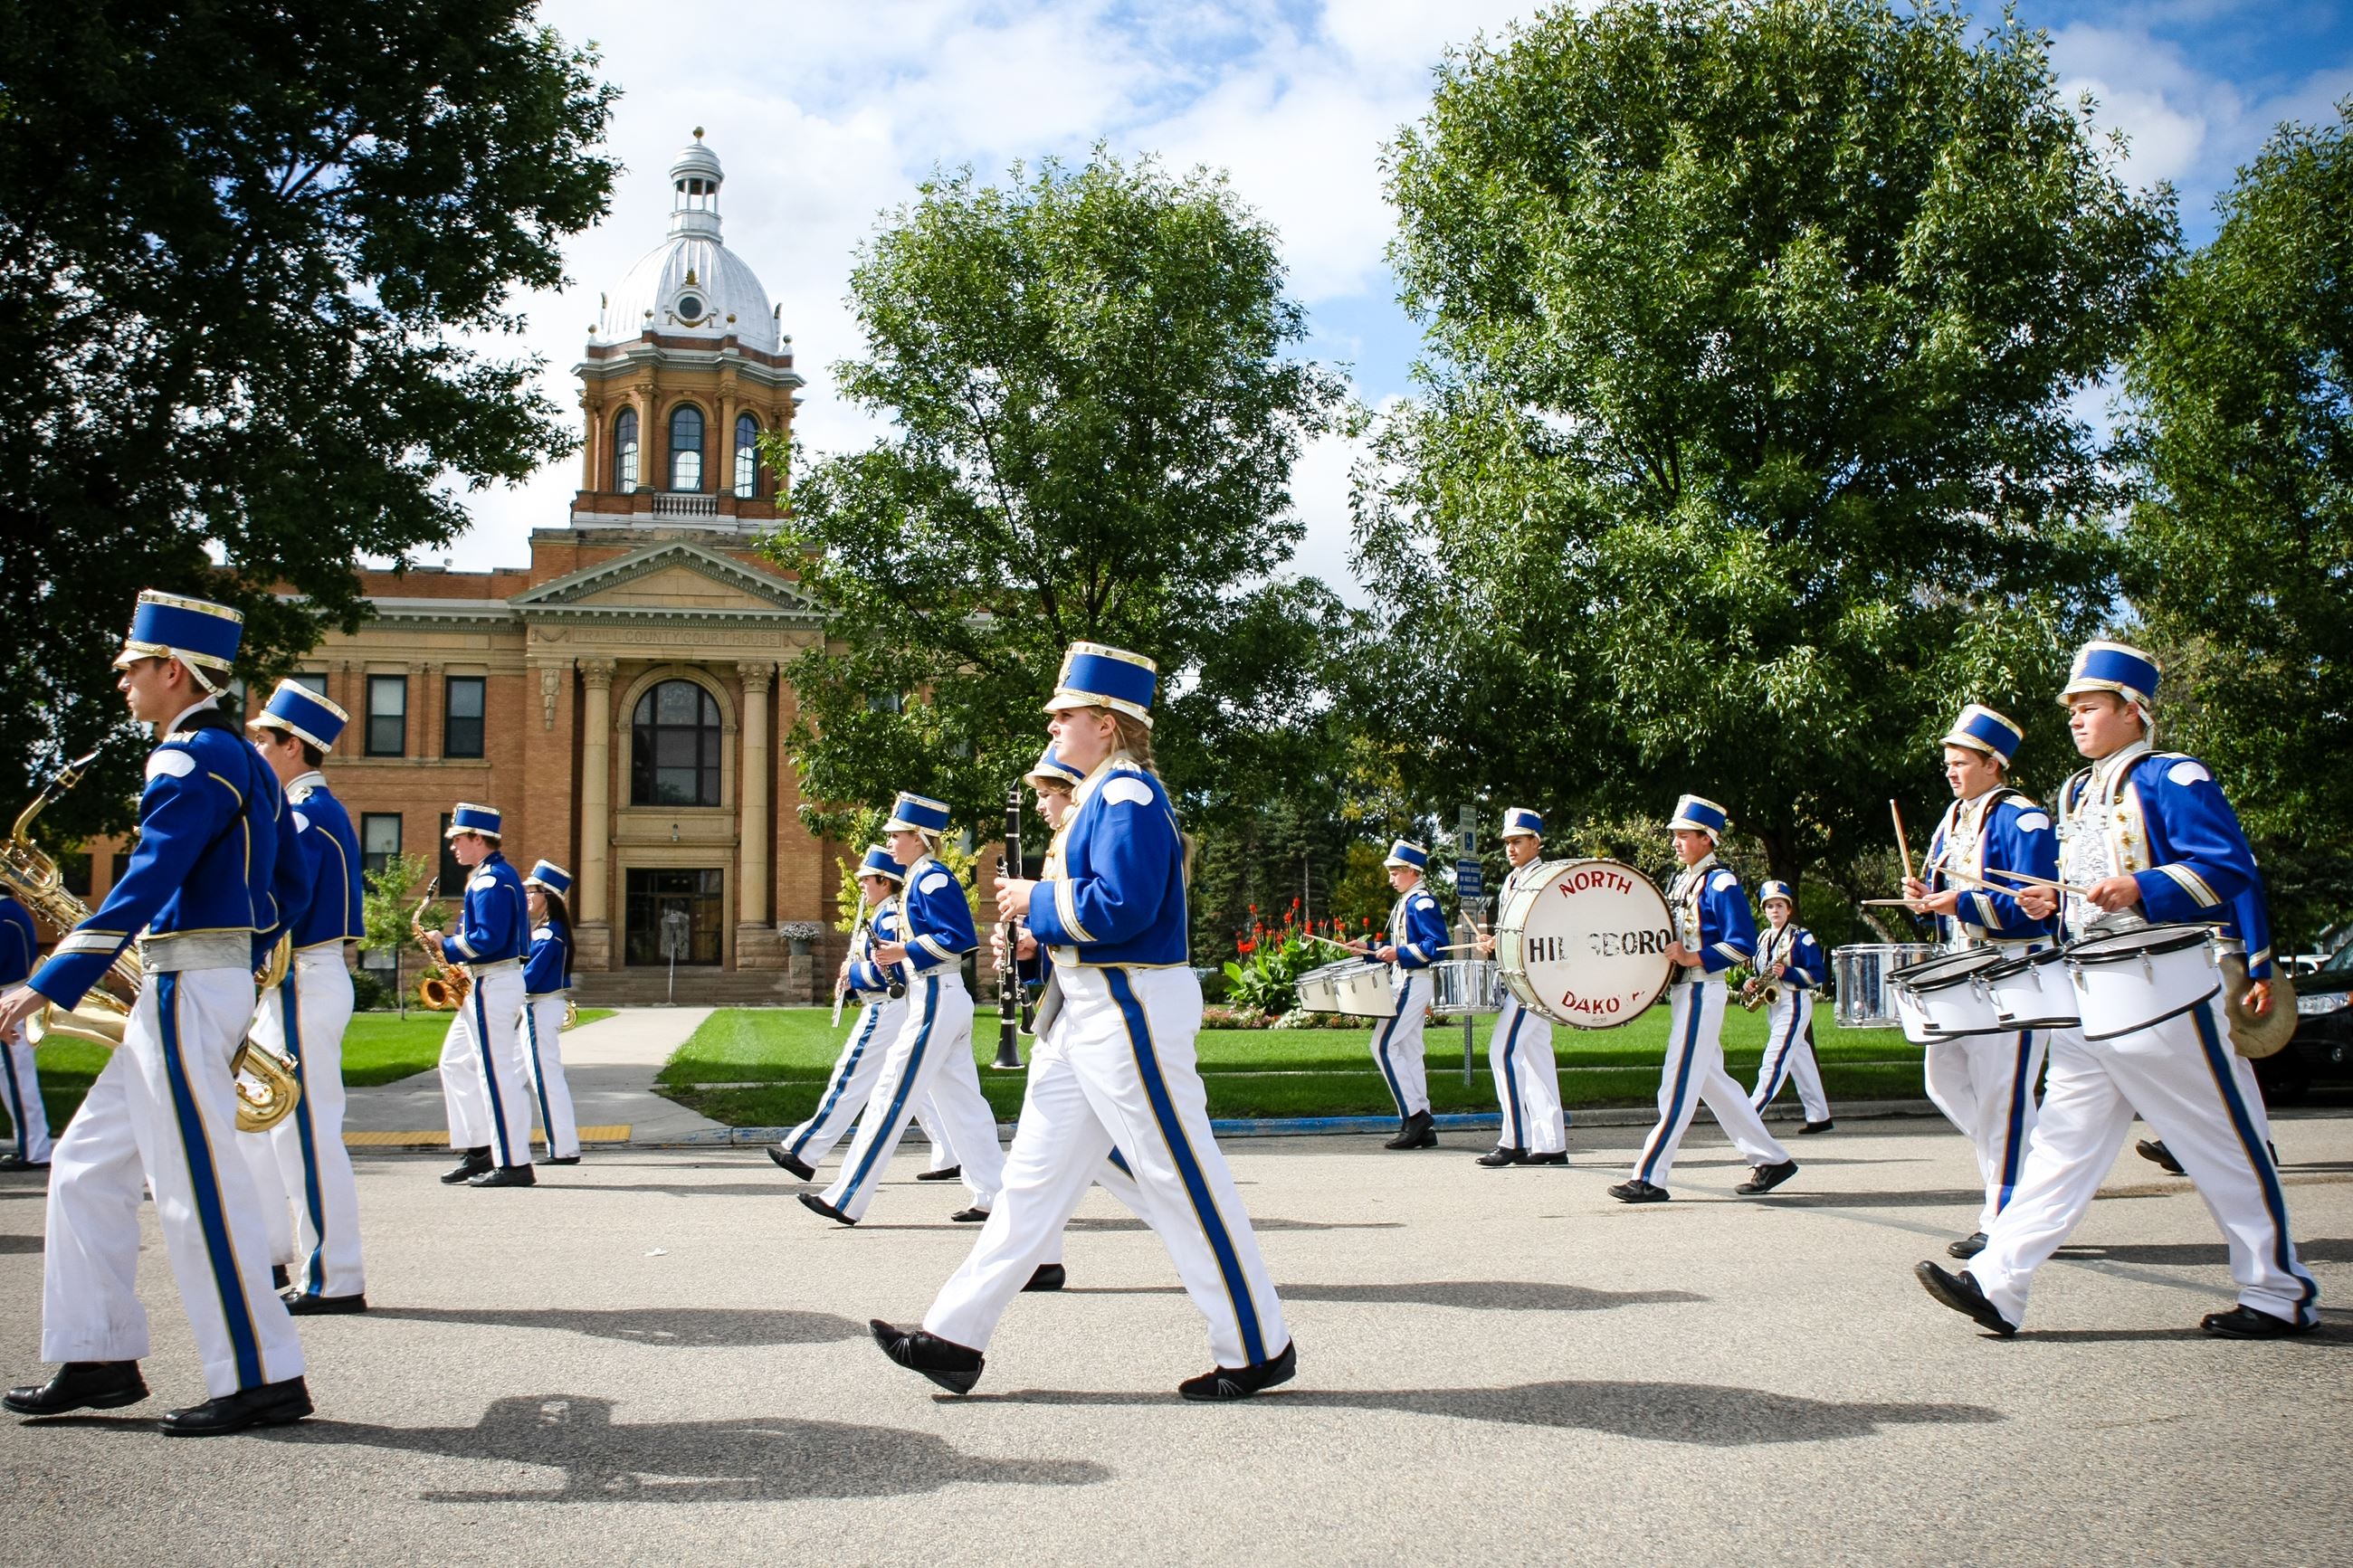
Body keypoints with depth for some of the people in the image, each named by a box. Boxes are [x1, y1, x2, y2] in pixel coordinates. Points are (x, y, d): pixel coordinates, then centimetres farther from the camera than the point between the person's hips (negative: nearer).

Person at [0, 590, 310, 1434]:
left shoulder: (195, 758, -14)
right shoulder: (238, 758, 16)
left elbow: (146, 885, -23)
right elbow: (284, 890, 20)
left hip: (187, 994, -10)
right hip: (193, 990, 10)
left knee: (199, 1189, -6)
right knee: (87, 1168, 14)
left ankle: (263, 1380, -1)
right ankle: (99, 1361, 18)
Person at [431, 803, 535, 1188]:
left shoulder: (492, 880, -17)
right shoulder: (492, 876, 16)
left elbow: (488, 940, -24)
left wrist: (445, 947, -13)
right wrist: (450, 945, 10)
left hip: (492, 986, -11)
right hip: (485, 985, 11)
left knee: (497, 1072, -7)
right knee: (456, 1063, 15)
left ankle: (514, 1164, -3)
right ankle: (479, 1149, 18)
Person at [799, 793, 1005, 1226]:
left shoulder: (933, 879, -13)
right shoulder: (921, 879, 17)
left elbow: (958, 939, -19)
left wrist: (904, 951, -18)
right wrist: (892, 957, 7)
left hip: (935, 1001, -11)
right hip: (944, 999, 11)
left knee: (891, 1095, -7)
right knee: (959, 1100, 10)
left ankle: (847, 1199, -4)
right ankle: (993, 1195, 11)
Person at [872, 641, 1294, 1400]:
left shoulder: (1128, 795, -16)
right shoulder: (1104, 794, 16)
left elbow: (1122, 906, -26)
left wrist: (1036, 902, -13)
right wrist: (1041, 926, 6)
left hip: (1130, 1013, -11)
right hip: (1086, 1011, 11)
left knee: (1182, 1180, -1)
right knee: (1035, 1173, 10)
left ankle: (1258, 1350, 11)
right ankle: (955, 1338, 15)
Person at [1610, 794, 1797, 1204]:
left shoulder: (1721, 884, -12)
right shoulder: (1682, 881, 15)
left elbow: (1743, 944, -16)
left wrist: (1692, 959, -22)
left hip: (1701, 993, -10)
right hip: (1683, 991, 10)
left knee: (1678, 1087, -8)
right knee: (1712, 1081, 13)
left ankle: (1649, 1178, -7)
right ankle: (1772, 1159, 22)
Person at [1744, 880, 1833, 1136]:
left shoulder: (1802, 937, -7)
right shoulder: (1762, 939, 14)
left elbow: (1818, 975, -12)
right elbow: (1757, 970, 24)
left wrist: (1787, 973, -23)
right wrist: (1750, 983, 2)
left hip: (1794, 1005, -8)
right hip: (1773, 1007, 8)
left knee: (1774, 1063, -12)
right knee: (1800, 1063, 12)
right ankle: (1819, 1116, 18)